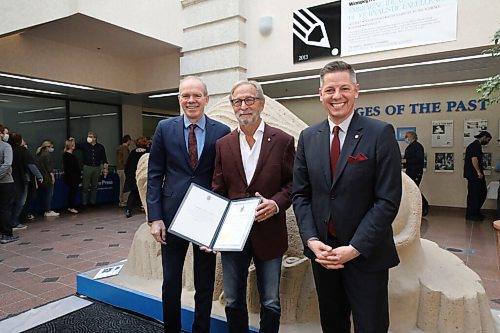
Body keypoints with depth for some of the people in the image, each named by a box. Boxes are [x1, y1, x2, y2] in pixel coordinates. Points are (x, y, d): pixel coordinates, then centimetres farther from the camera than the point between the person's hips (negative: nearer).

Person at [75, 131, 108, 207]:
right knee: (85, 186, -2)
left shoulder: (100, 147, 6)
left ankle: (93, 201, 16)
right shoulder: (84, 145, 4)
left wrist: (105, 169, 4)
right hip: (87, 167, -1)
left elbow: (104, 159, 8)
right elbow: (76, 145, -7)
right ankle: (84, 202, 5)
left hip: (97, 168, 1)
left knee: (94, 186, 8)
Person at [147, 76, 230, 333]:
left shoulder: (222, 132, -2)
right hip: (172, 215, 1)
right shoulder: (165, 128, 1)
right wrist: (155, 217, -6)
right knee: (170, 281, 14)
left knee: (205, 283, 13)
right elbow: (154, 175, 0)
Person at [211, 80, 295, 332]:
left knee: (271, 304, 12)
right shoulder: (223, 145, 3)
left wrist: (276, 203, -18)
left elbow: (293, 183, -1)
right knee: (233, 302, 17)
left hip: (269, 234, -2)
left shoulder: (283, 141, -4)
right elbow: (217, 191, 3)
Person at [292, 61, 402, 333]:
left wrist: (355, 248, -16)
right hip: (322, 251, 4)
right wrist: (311, 240, -8)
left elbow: (388, 200, -13)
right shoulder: (308, 137, 3)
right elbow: (300, 194, 4)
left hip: (366, 254, -3)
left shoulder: (380, 133, -10)